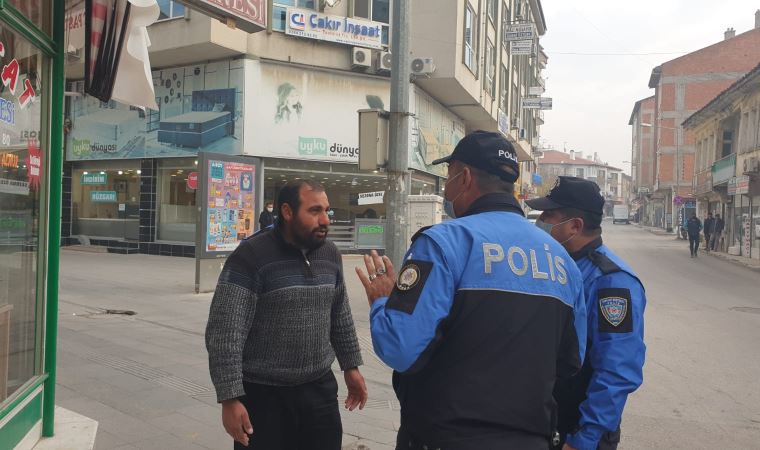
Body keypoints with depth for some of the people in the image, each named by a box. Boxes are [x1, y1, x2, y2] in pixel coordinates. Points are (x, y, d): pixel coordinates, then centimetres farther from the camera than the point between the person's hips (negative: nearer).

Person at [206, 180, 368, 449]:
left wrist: (351, 366, 16)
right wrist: (230, 398, -20)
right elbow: (224, 332, -18)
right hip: (264, 395, -5)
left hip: (320, 389, 5)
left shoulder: (330, 254, 4)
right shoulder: (252, 256, -15)